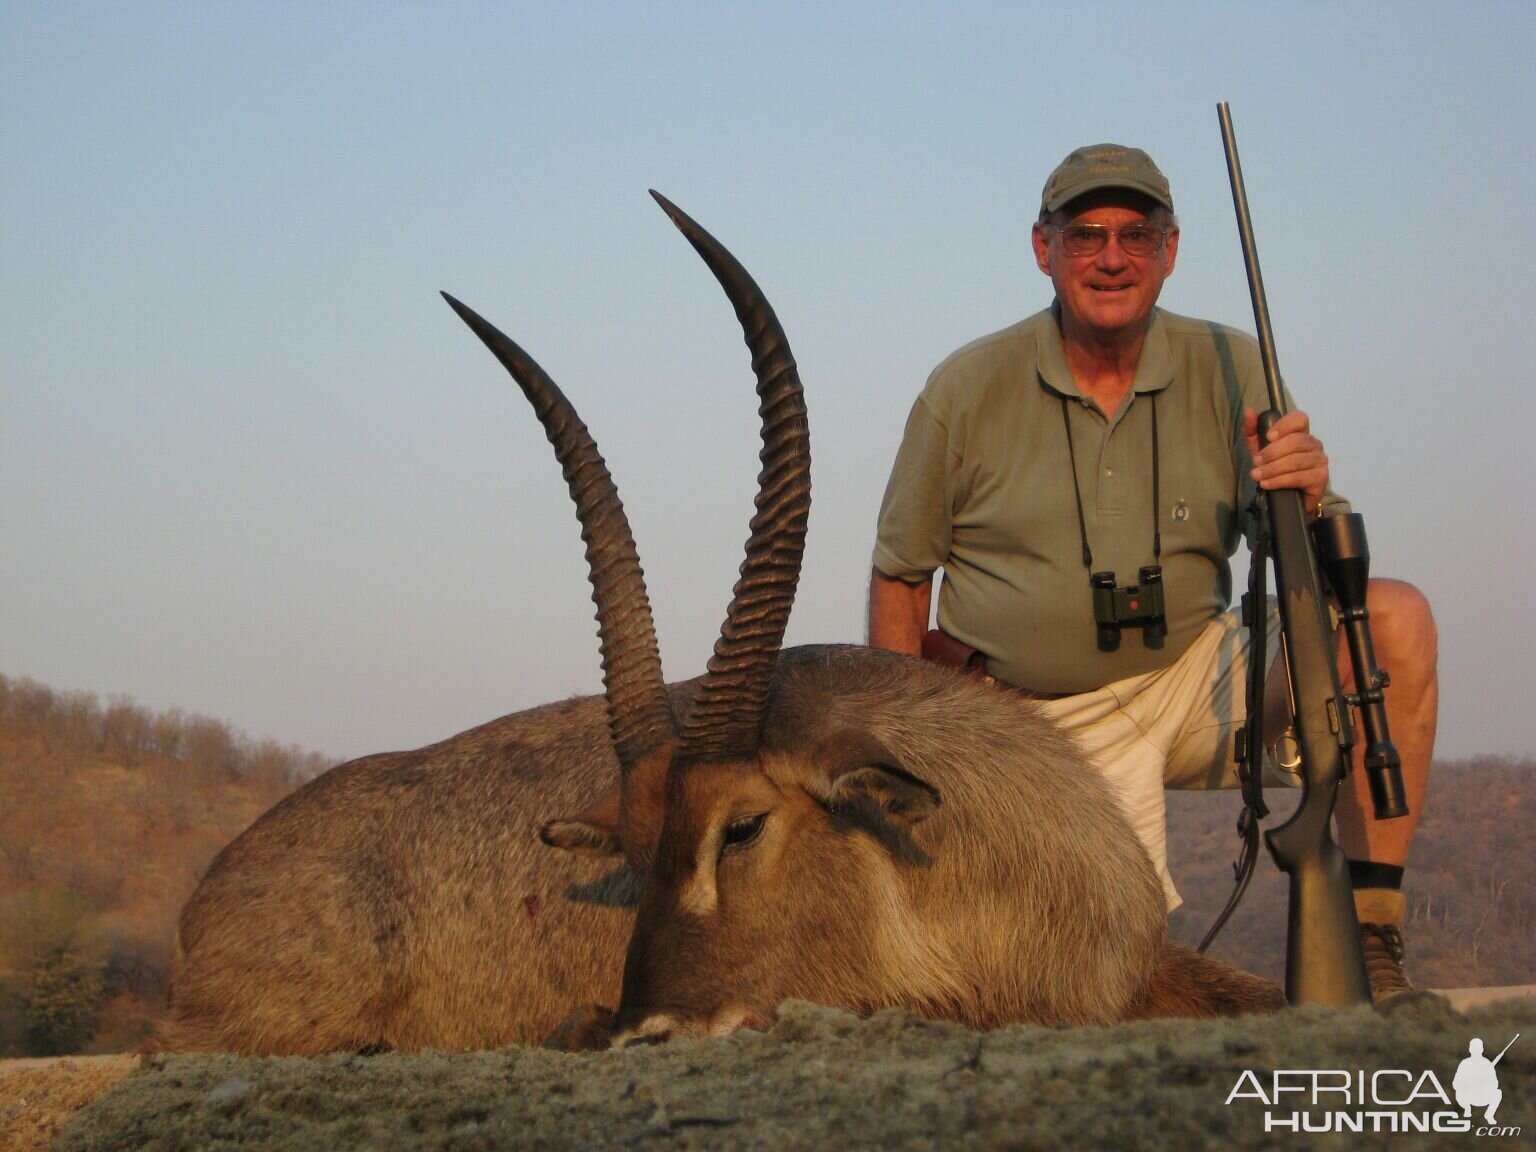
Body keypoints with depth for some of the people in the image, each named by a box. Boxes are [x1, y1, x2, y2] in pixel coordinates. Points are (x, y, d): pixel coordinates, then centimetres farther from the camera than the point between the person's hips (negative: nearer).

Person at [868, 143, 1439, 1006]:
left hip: (1200, 678, 2)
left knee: (1395, 619, -21)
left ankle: (1370, 934, -16)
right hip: (1059, 723, -2)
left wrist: (1305, 499, -27)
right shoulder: (966, 392, -5)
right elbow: (900, 579, 4)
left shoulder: (1230, 371, -2)